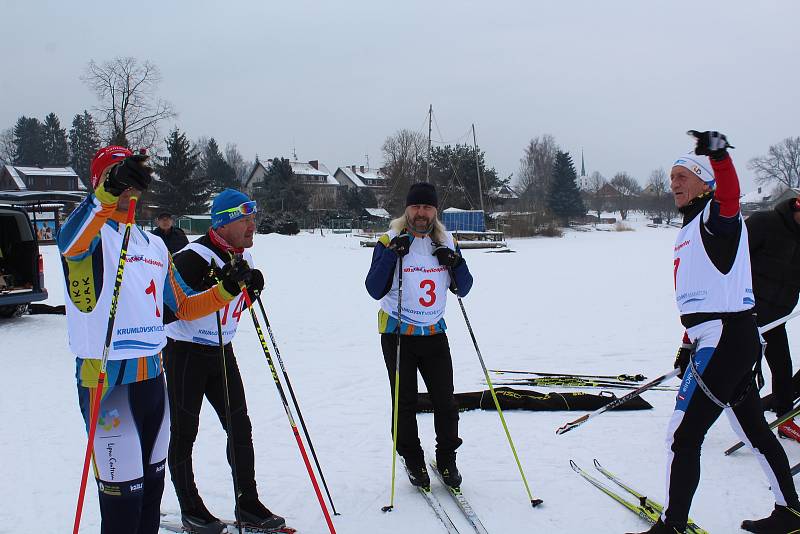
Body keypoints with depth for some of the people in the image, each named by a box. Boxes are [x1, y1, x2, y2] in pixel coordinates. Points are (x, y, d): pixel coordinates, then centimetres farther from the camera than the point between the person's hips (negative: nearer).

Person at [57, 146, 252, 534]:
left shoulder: (154, 245, 15)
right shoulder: (93, 231, -6)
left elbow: (185, 307, 21)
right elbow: (69, 243, -33)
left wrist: (227, 288, 5)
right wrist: (108, 193, -49)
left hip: (152, 375, 7)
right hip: (106, 377, -7)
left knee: (152, 484, 18)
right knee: (123, 495, -4)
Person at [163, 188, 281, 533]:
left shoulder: (244, 256, 5)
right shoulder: (195, 256, -21)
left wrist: (252, 287, -4)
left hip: (221, 352, 7)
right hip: (185, 352, -7)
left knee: (240, 427, 7)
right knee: (183, 433, 5)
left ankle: (247, 505, 17)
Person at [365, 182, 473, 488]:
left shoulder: (447, 242, 5)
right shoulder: (390, 241, -5)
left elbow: (463, 289, 9)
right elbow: (375, 290, -12)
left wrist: (456, 263, -10)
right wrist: (392, 255, -22)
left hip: (434, 333, 3)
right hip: (397, 333, -2)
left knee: (445, 400, 2)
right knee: (405, 400, 5)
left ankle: (447, 458, 18)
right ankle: (412, 460, 20)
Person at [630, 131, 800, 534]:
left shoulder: (716, 215, -7)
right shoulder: (691, 229, 20)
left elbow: (729, 193, -33)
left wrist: (718, 154, -52)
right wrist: (689, 343, 24)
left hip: (725, 340, -10)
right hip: (732, 340, 10)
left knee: (682, 436, -6)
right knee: (753, 429, 19)